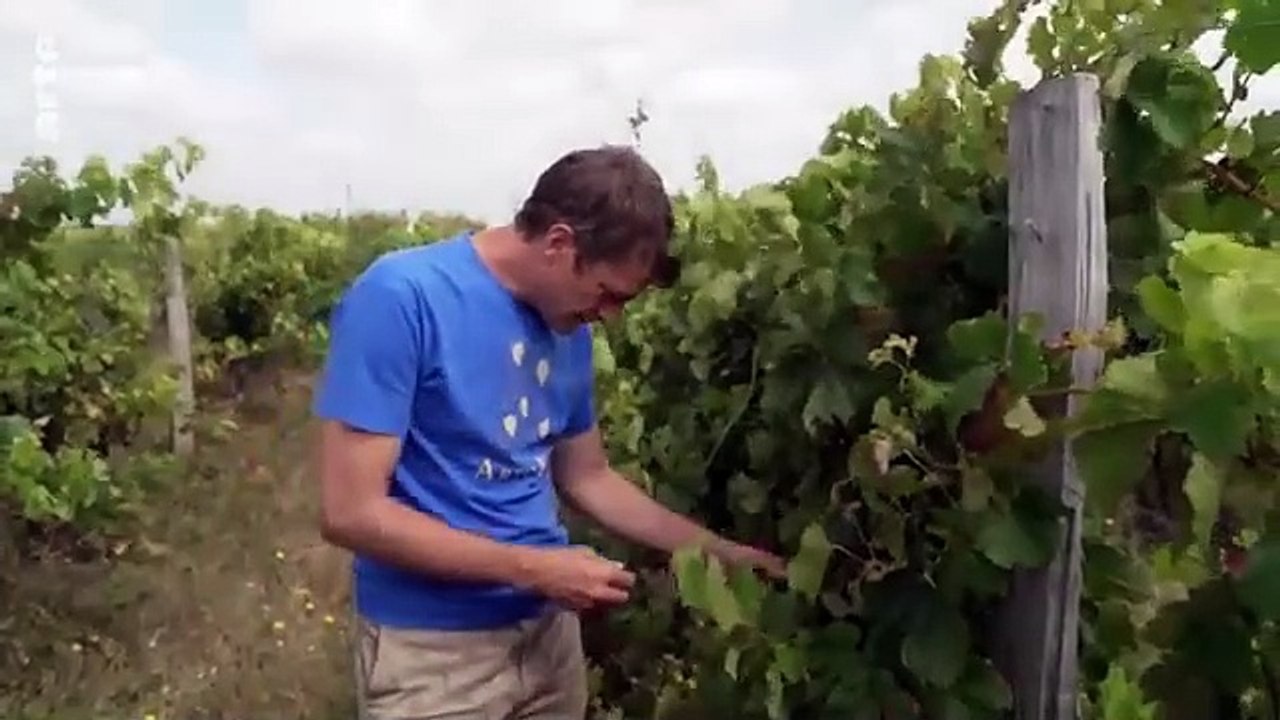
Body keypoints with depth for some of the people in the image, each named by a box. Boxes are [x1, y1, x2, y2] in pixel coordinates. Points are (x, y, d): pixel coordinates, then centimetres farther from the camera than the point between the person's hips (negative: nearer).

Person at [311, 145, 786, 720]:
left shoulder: (570, 333, 2)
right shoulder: (399, 296, -19)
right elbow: (350, 512, -21)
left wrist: (720, 552, 6)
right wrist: (533, 569, -19)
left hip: (549, 631, 6)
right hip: (433, 646, -6)